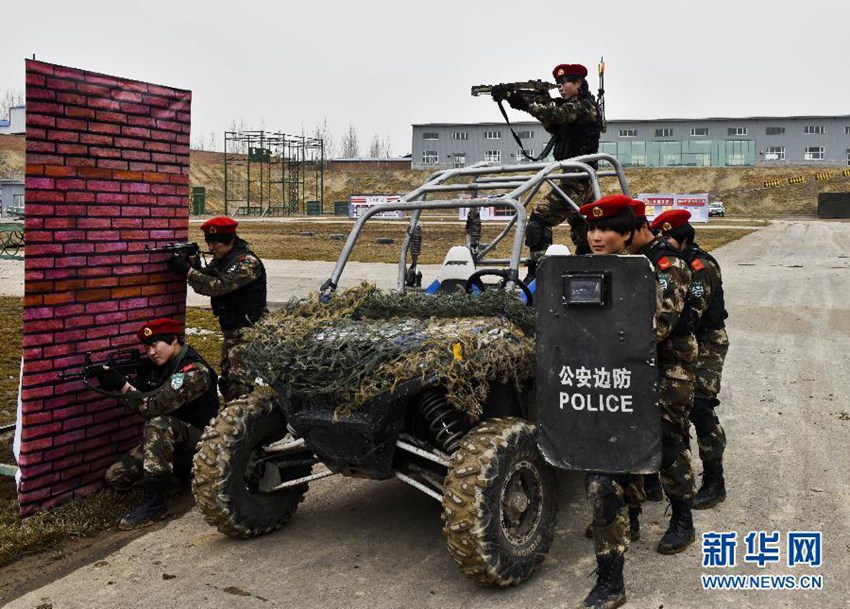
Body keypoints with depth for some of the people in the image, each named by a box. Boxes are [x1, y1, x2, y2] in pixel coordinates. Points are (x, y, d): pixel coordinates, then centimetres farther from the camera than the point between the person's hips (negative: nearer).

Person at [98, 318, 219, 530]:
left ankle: (154, 505, -29)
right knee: (115, 476, -2)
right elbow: (141, 402, 4)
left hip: (198, 439, -8)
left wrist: (122, 386, -31)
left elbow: (155, 406, -30)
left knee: (158, 424, -36)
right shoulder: (156, 366, 4)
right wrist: (114, 385, -13)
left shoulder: (195, 371, -21)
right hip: (165, 439, 8)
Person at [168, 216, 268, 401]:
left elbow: (218, 286, -27)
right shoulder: (220, 259, 11)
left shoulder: (248, 262, -18)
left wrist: (187, 270, -27)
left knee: (239, 383, -11)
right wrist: (193, 265, -10)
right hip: (230, 330, 9)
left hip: (247, 331, -9)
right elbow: (206, 283, 7)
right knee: (226, 381, 16)